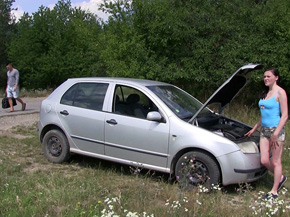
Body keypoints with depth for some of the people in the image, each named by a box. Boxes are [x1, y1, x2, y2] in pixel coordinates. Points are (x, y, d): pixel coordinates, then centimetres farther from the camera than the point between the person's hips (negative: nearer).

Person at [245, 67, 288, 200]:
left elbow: (285, 115, -14)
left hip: (276, 129, -7)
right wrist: (254, 129, 22)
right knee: (264, 161, 7)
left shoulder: (280, 92, -10)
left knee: (276, 162, 3)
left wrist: (276, 134, -19)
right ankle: (280, 178, 33)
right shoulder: (265, 93, 14)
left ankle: (274, 191, 15)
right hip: (264, 130, 8)